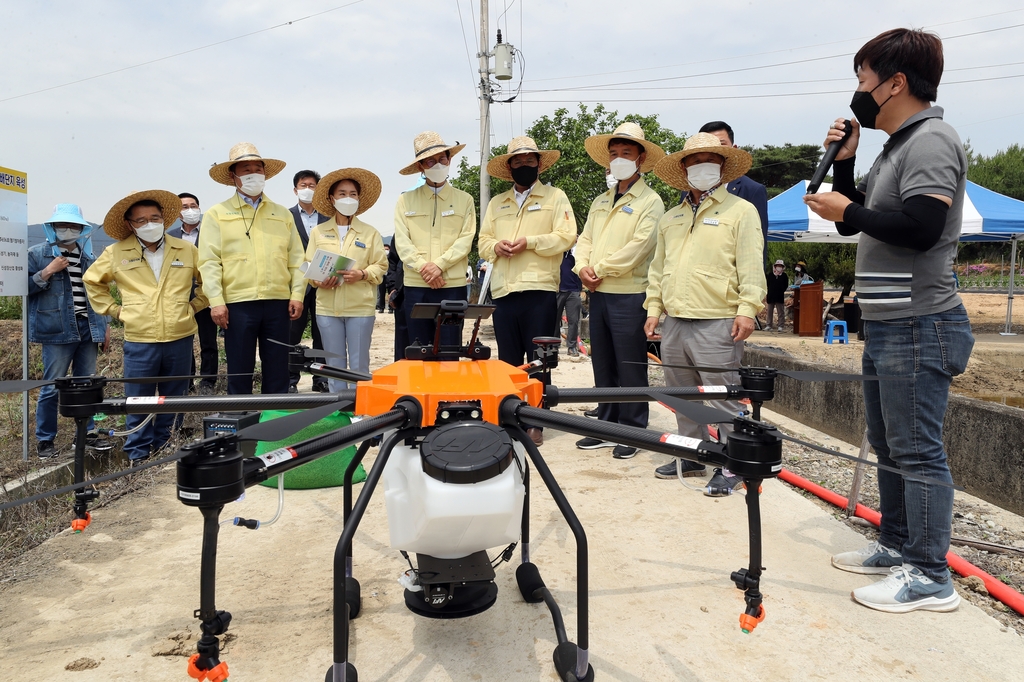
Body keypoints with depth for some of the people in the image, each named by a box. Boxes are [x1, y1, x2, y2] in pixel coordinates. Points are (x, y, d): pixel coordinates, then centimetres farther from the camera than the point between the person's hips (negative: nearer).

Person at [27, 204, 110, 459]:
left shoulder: (89, 257, 14)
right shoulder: (37, 254, 1)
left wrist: (105, 326, 16)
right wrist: (47, 272, -15)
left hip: (87, 328, 4)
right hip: (58, 330, -4)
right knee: (53, 387, -1)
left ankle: (87, 432, 20)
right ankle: (45, 440, 10)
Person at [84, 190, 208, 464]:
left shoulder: (186, 250, 4)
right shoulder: (116, 253, 3)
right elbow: (92, 281, 16)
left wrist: (194, 305, 7)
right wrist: (114, 309, 8)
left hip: (180, 339, 1)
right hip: (139, 341, -1)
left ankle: (166, 449, 26)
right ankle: (138, 456, 17)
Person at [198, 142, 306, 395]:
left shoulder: (282, 214, 15)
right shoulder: (217, 214, 5)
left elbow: (296, 258, 11)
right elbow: (210, 262, -2)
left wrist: (297, 294, 0)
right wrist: (216, 301, -12)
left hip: (278, 302, 3)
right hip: (238, 304, -2)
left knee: (277, 372, 7)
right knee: (239, 372, 4)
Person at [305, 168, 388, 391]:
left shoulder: (370, 233, 5)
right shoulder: (318, 232, 9)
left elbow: (381, 265, 3)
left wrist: (362, 274, -15)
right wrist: (319, 281, -11)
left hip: (360, 307, -2)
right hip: (327, 308, 2)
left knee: (359, 365, 2)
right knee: (334, 365, 8)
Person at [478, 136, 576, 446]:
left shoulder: (555, 197, 8)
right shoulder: (496, 203, 22)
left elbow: (565, 237, -4)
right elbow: (482, 240, 17)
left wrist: (529, 241, -15)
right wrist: (495, 246, -5)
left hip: (539, 289, -4)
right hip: (503, 291, 4)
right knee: (507, 361, 7)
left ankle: (535, 423, 5)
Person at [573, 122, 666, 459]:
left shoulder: (650, 201, -3)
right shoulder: (601, 202, 19)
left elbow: (639, 246, -15)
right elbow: (585, 239, 14)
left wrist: (601, 270, -13)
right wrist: (583, 268, -6)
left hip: (629, 295, -7)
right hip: (598, 294, 7)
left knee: (630, 368, 0)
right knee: (603, 365, 12)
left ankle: (632, 432, 10)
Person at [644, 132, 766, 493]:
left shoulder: (740, 210, 2)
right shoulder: (670, 218, 19)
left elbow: (751, 267, -7)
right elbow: (658, 268, 21)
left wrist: (747, 308, -16)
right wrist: (653, 308, 14)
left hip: (717, 323, -6)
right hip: (674, 322, 6)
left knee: (724, 397, -3)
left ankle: (731, 465, 7)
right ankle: (691, 457, 27)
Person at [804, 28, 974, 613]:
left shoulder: (932, 139, -13)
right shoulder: (898, 147, 18)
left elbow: (921, 229, -24)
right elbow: (860, 214, 19)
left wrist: (847, 213, -13)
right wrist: (844, 160, 9)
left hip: (918, 327, -10)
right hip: (887, 324, 10)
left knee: (917, 450, -4)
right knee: (888, 444, 17)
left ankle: (930, 576, 6)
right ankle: (898, 547, 30)